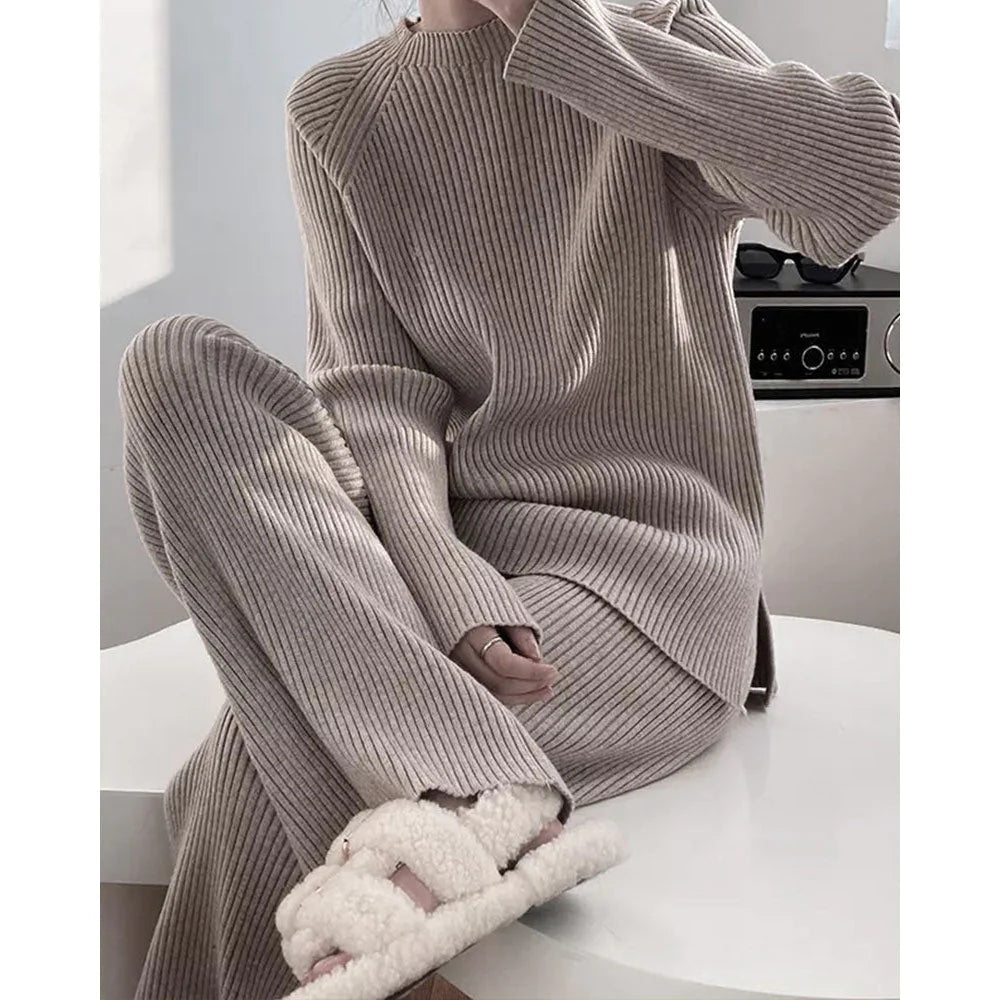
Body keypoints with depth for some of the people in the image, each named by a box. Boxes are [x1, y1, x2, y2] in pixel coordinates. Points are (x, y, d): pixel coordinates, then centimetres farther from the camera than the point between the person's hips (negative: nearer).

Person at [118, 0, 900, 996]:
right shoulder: (337, 108, 10)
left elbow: (864, 175, -17)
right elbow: (375, 388, -1)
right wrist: (445, 586, -22)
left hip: (646, 577, -4)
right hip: (448, 547, 5)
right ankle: (476, 802, -34)